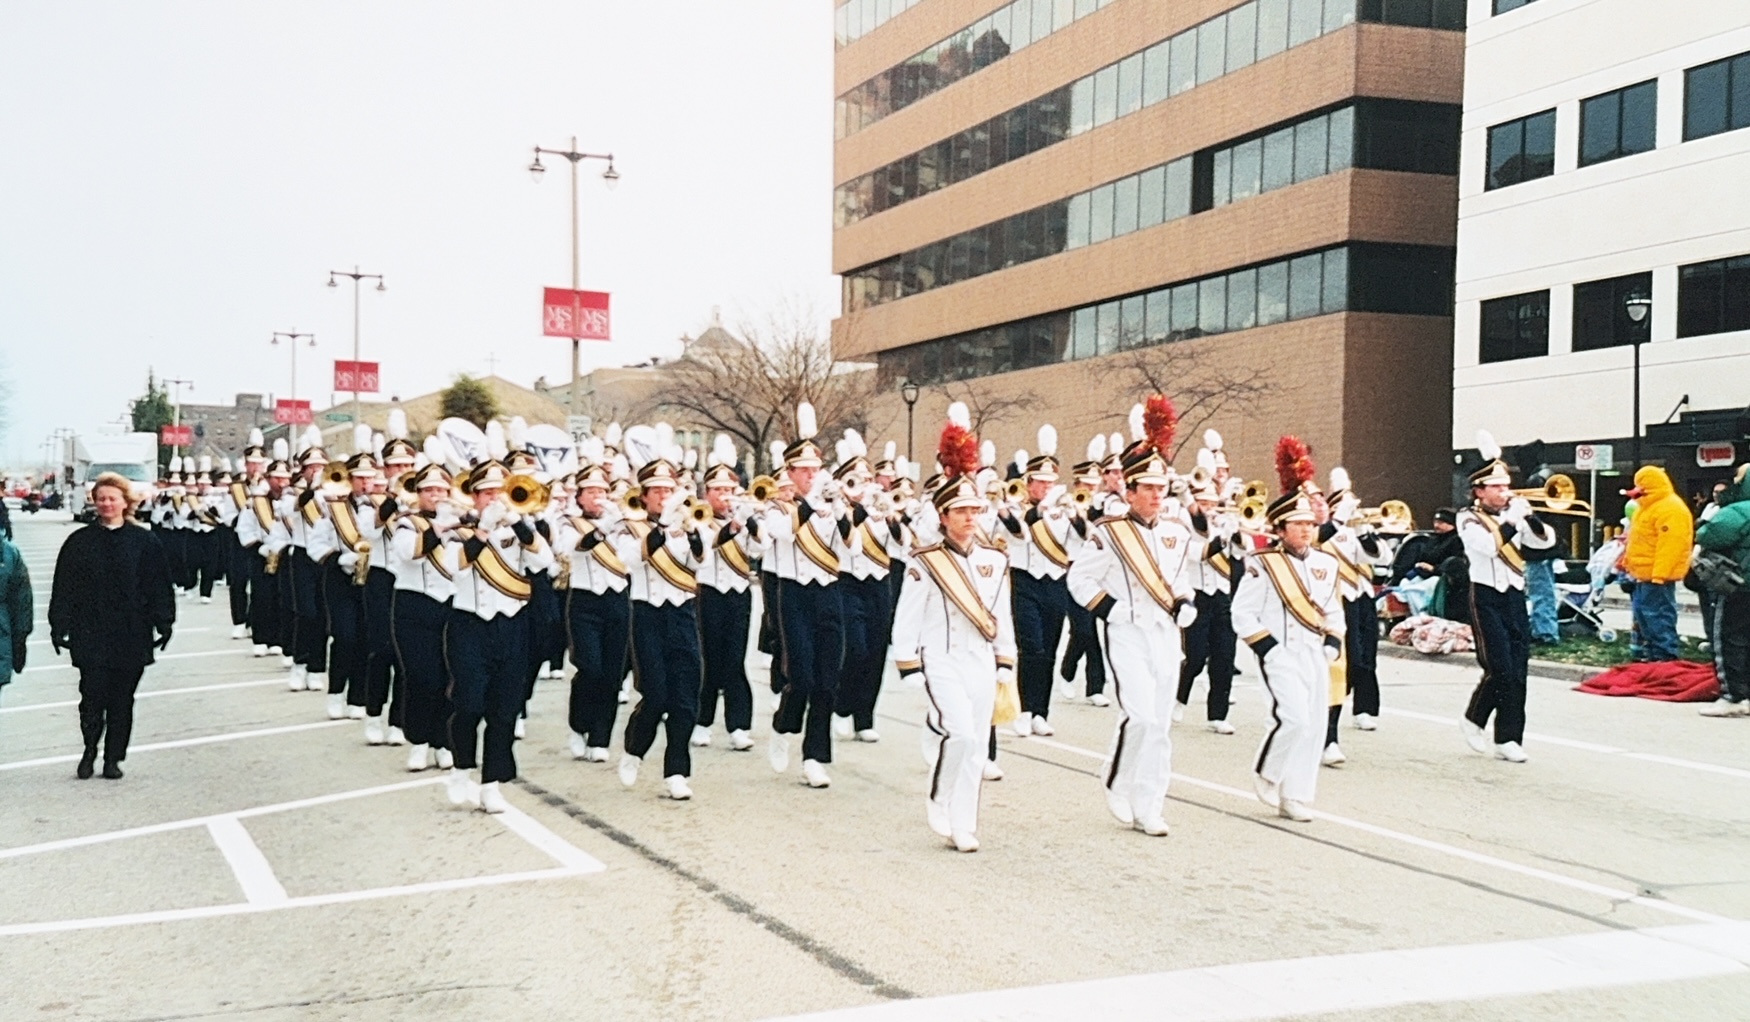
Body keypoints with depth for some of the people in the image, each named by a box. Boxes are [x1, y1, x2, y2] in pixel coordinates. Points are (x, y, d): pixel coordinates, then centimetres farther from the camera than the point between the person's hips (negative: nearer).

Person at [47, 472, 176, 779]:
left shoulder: (144, 542, 2)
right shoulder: (79, 542, 4)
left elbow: (159, 585, 3)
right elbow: (64, 587, 4)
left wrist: (164, 623, -1)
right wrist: (59, 625, -2)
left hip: (131, 635, 0)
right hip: (90, 635, 0)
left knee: (122, 699, 6)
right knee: (93, 694, -4)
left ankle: (113, 758, 17)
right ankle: (90, 750, 18)